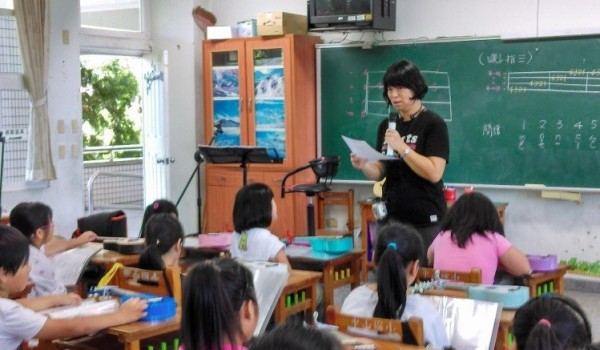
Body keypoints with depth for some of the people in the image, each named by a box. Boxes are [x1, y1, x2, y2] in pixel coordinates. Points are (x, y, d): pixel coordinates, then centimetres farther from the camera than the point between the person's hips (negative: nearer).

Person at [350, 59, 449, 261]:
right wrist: (363, 165, -9)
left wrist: (402, 147, -22)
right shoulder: (386, 125, 10)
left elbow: (434, 173, -17)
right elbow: (380, 173, 12)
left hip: (425, 220, -5)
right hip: (391, 217, 5)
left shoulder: (433, 124, -7)